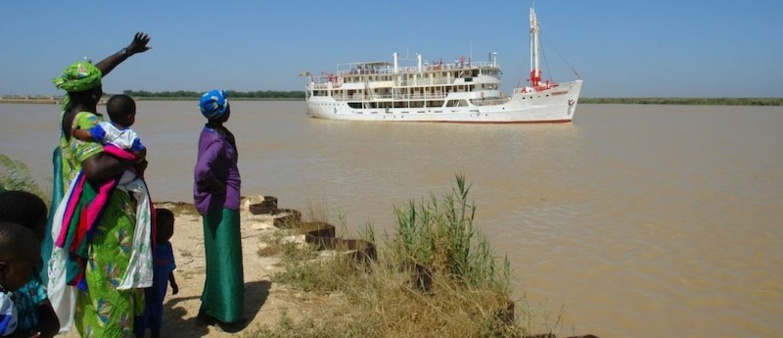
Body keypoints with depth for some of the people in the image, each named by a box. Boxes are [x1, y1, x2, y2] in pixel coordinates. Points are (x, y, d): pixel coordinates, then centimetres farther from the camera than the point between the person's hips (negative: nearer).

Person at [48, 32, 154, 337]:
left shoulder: (70, 111, 5)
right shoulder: (86, 122, -21)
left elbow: (90, 74, 20)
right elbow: (95, 167, -33)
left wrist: (127, 52, 25)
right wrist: (133, 163, -19)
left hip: (84, 210, 10)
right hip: (104, 214, -10)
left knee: (90, 279, 19)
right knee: (108, 280, -2)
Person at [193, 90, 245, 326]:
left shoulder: (211, 132, 7)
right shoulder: (217, 141, -21)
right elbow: (202, 170, -36)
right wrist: (220, 187, -21)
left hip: (214, 203, 10)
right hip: (222, 204, -10)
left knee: (217, 255, 19)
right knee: (226, 256, 0)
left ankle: (211, 307, 32)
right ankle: (226, 312, 9)